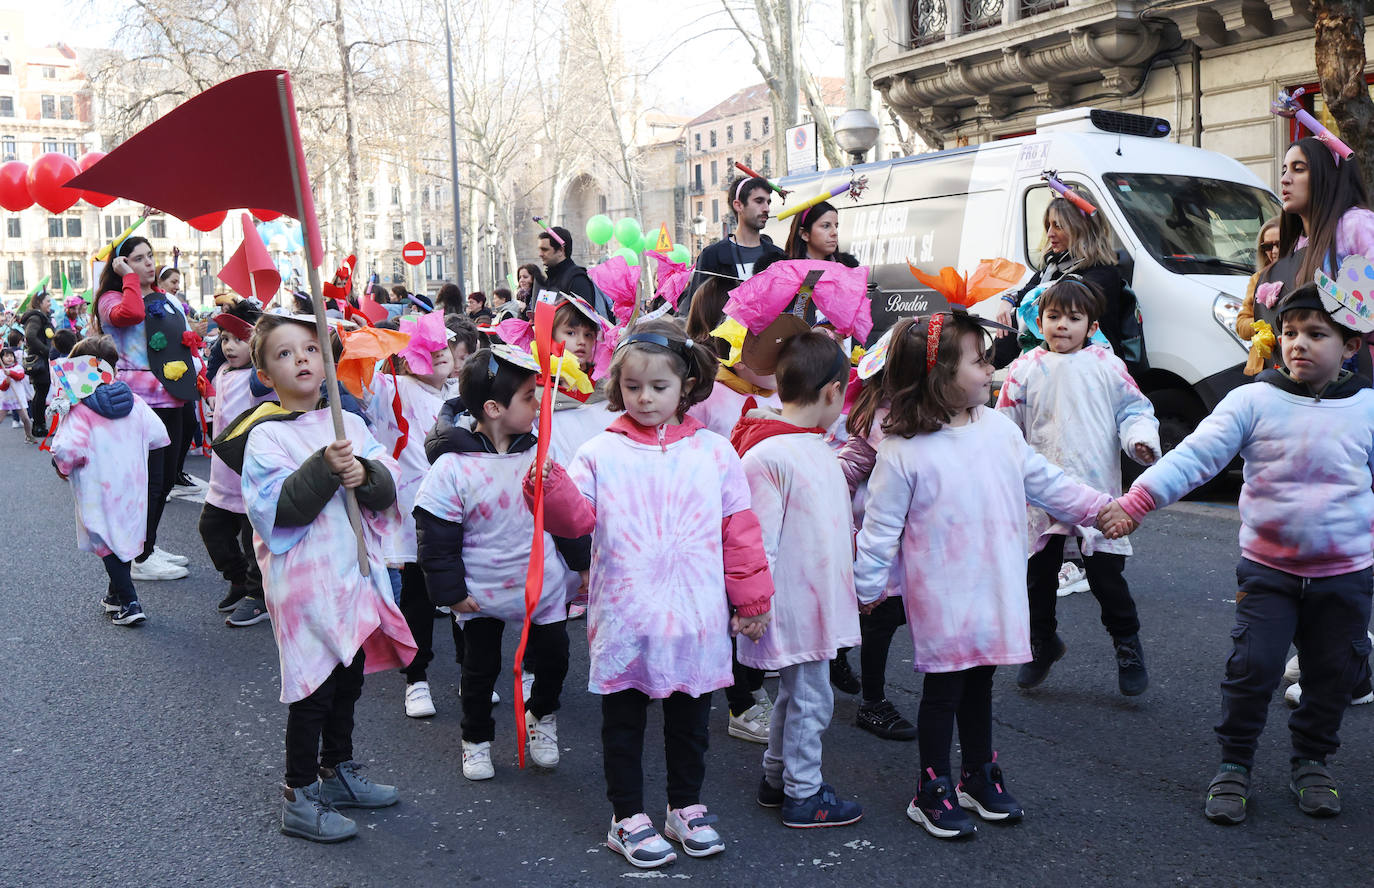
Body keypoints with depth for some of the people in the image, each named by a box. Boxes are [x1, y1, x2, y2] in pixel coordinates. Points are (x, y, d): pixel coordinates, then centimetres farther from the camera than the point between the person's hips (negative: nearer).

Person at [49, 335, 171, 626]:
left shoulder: (79, 409, -15)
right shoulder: (133, 402, 0)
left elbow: (68, 449, -26)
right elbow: (158, 435, -3)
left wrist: (63, 467, -4)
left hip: (99, 490, -5)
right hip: (133, 487, 5)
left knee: (106, 543, 3)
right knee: (126, 534, 19)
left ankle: (130, 603, -1)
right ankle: (116, 595, 34)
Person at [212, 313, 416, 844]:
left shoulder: (348, 424, 7)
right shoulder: (265, 436, -10)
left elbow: (387, 491, 3)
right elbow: (280, 508, -20)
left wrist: (365, 474, -18)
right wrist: (325, 468, -29)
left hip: (355, 572, 6)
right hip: (304, 580, -6)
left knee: (349, 678, 18)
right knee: (314, 688, -1)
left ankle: (337, 771, 37)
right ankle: (298, 799, 13)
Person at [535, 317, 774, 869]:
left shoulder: (714, 453, 1)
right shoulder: (601, 452, -1)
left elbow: (739, 530, 5)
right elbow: (576, 517, -9)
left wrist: (751, 597, 6)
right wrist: (550, 487, -29)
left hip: (696, 620, 1)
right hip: (624, 618, -1)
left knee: (690, 721, 17)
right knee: (623, 723, 12)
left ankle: (687, 807, 35)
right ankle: (628, 817, 27)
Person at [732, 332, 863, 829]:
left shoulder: (817, 446, 10)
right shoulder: (767, 455, -20)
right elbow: (757, 540, -20)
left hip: (817, 597, 9)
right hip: (791, 602, -9)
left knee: (797, 692, 20)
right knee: (810, 698, 2)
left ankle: (777, 778, 35)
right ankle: (803, 796, 17)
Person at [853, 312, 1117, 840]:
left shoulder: (1000, 429, 2)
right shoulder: (903, 452, -15)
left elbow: (1043, 482, 13)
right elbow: (881, 526, -10)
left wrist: (1101, 507, 12)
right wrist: (867, 589, -6)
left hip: (996, 592, 6)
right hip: (941, 599, -5)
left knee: (979, 684, 19)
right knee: (943, 691, 6)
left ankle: (979, 777, 37)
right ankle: (933, 792, 22)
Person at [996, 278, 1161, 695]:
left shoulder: (1107, 366, 1)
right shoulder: (1025, 369, 2)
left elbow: (1132, 410, 6)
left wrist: (1142, 440, -14)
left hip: (1098, 492, -1)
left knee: (1106, 574, 2)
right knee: (1039, 574, 11)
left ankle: (1128, 645, 24)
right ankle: (1042, 644, 33)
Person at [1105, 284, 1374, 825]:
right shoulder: (1253, 401, -8)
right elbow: (1196, 456, -17)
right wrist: (1136, 501, -27)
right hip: (1267, 567, -2)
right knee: (1253, 666, -5)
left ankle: (1311, 762, 34)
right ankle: (1234, 766, 15)